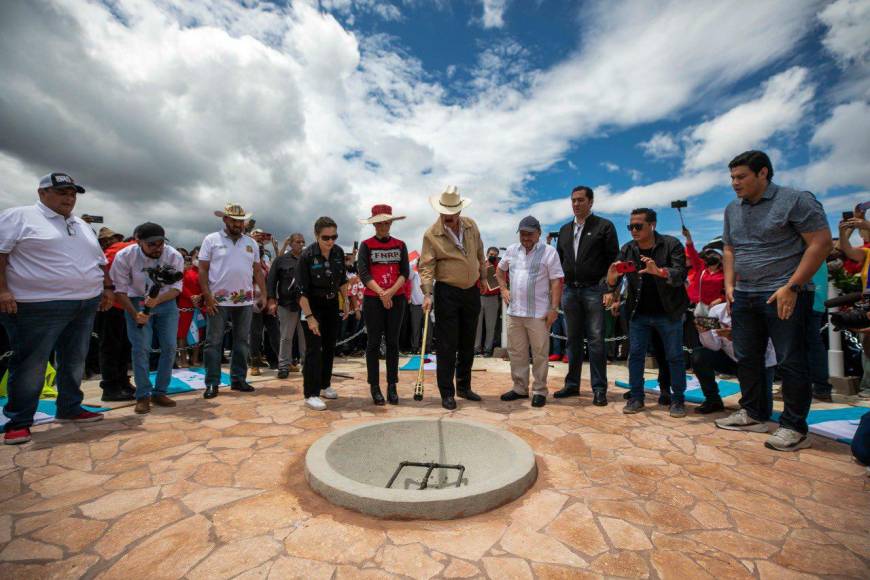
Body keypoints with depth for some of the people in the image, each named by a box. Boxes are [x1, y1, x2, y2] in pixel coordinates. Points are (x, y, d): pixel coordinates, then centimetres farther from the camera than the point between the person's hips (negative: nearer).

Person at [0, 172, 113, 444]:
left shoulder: (82, 226, 18)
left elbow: (99, 261, 23)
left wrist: (107, 288, 18)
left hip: (85, 305, 7)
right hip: (39, 306, -6)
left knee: (75, 361, 13)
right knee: (30, 365, 0)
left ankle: (69, 409, 25)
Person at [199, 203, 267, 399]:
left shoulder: (251, 243, 11)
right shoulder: (211, 240, 1)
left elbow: (258, 271, 13)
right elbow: (202, 270, -2)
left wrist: (263, 294, 5)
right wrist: (207, 297, -11)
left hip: (245, 301, 4)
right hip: (219, 301, -3)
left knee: (242, 342, 9)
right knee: (214, 342, 2)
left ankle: (238, 379, 20)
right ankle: (212, 383, 12)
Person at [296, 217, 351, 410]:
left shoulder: (339, 252, -6)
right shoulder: (307, 256, -20)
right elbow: (302, 290, -19)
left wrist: (346, 300, 7)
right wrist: (309, 317, -22)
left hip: (332, 304, 5)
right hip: (313, 305, -5)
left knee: (330, 346, 11)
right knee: (314, 348, -8)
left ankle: (324, 385, 26)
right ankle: (311, 394, 0)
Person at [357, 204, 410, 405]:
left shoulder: (400, 245, 8)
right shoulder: (366, 245, 2)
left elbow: (405, 272, 2)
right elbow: (363, 273, -6)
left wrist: (391, 291, -13)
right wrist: (381, 293, -14)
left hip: (396, 299, 2)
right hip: (373, 299, -2)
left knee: (393, 342, 5)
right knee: (374, 342, 2)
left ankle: (392, 386, 13)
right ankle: (374, 386, 12)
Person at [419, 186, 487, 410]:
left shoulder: (471, 226, 4)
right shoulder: (431, 234, -11)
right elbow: (426, 266, -14)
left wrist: (483, 274, 21)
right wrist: (427, 293, -24)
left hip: (472, 291, 5)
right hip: (447, 293, -5)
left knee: (468, 344, 14)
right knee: (447, 345, -2)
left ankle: (464, 387, 30)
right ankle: (447, 393, 11)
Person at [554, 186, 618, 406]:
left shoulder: (604, 226, 1)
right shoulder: (565, 229, 16)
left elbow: (614, 259, -5)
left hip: (593, 290, -5)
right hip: (569, 290, 5)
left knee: (595, 340, -3)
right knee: (573, 340, 11)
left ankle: (599, 389, 5)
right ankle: (572, 384, 19)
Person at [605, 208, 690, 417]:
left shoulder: (671, 244, -10)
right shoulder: (627, 249, -1)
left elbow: (680, 274, -22)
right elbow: (613, 282, -4)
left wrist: (659, 271, -42)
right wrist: (612, 276, -29)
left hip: (668, 312, -3)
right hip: (639, 313, 3)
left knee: (675, 356, 6)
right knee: (635, 355, 4)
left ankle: (678, 399, 20)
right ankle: (636, 397, 15)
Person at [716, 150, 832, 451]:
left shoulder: (795, 200, -6)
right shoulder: (732, 209, 13)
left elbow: (821, 243, -10)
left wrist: (792, 287, -17)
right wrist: (729, 284, 7)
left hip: (783, 295, -6)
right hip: (743, 296, 7)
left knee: (790, 362, -1)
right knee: (746, 358, 11)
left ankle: (794, 428, 10)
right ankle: (753, 414, 24)